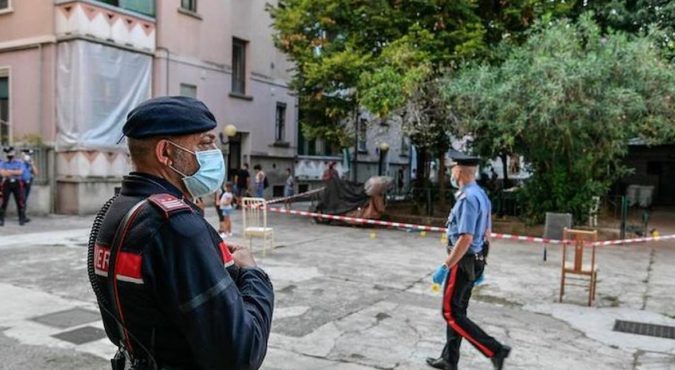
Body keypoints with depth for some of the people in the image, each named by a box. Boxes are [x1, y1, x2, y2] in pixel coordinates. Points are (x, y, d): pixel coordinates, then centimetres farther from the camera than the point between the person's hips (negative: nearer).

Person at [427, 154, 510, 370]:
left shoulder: (468, 198, -21)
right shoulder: (481, 195, 10)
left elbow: (466, 239, -27)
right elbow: (486, 232, 16)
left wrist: (445, 267, -23)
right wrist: (479, 263, 23)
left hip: (463, 262, -10)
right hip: (476, 261, 10)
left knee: (451, 313, -1)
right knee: (457, 310, 17)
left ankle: (495, 350, -2)